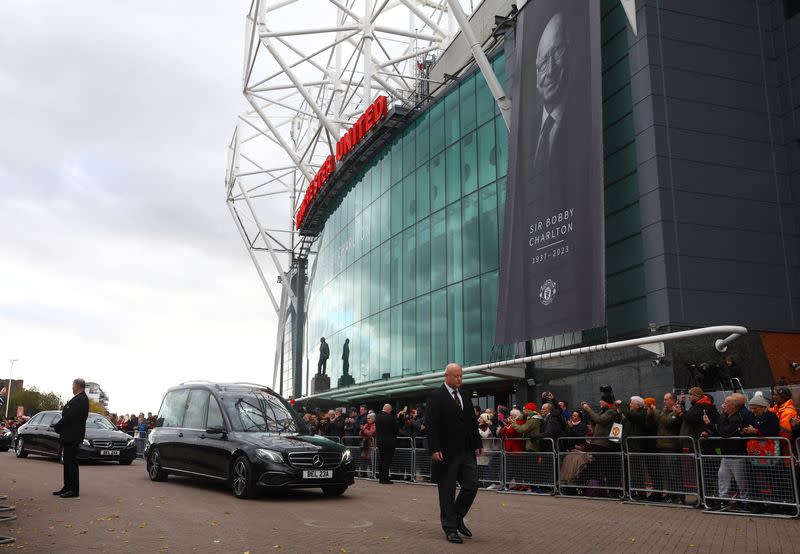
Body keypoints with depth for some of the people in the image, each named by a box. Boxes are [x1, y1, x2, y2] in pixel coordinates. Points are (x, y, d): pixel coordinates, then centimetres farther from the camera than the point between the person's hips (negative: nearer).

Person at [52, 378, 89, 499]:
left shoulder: (80, 400, -18)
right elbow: (67, 415, 17)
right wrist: (59, 427, 9)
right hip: (69, 435, 11)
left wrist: (57, 427, -10)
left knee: (72, 462, -6)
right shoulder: (79, 398, 15)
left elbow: (69, 416, -22)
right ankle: (67, 487, 22)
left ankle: (74, 490, -3)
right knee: (68, 462, 15)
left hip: (72, 436, -11)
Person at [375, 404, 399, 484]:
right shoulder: (390, 417, -17)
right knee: (387, 461, -2)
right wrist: (394, 436, 8)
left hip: (380, 442, 7)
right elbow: (396, 429, -10)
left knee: (381, 461, 15)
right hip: (389, 442, -7)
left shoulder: (377, 417, 3)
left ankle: (381, 478, 19)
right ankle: (385, 479, -2)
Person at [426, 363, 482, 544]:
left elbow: (472, 421, 15)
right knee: (447, 492, 3)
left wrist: (478, 444, 10)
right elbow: (431, 425, -13)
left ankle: (458, 518, 24)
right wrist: (434, 449, -19)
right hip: (446, 453, -6)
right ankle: (450, 528, 14)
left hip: (467, 451, 6)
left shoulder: (465, 395, 12)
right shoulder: (436, 397, -8)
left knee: (472, 486, 3)